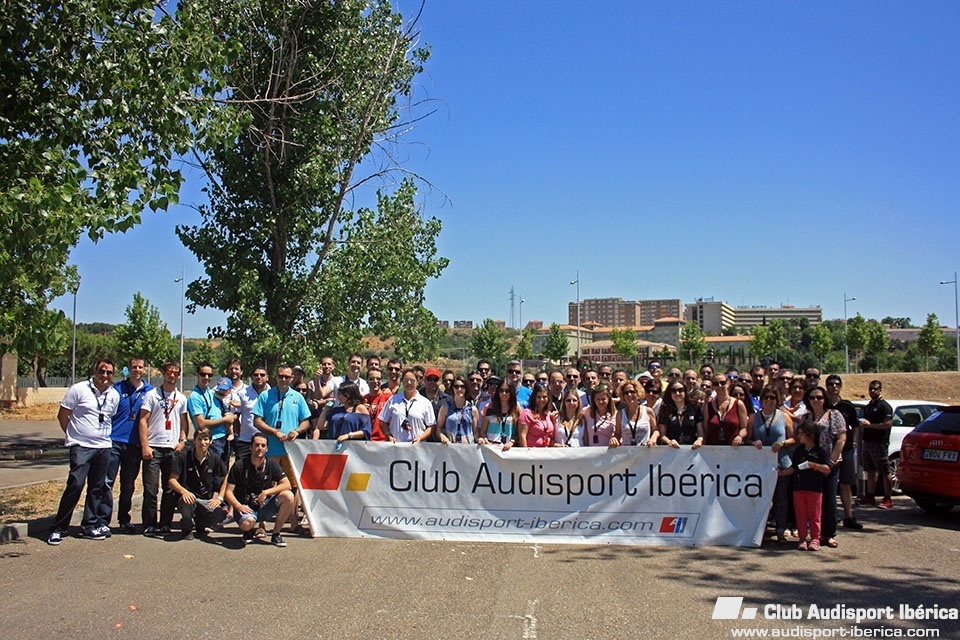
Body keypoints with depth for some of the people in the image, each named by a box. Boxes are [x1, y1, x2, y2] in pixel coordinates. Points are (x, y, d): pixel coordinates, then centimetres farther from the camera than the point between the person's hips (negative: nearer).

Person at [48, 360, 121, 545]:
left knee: (97, 488, 8)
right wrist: (73, 435, 5)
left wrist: (105, 436, 14)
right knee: (75, 485, -13)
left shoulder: (114, 395, 10)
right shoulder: (79, 389, -4)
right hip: (81, 446, -5)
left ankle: (90, 525, 19)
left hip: (104, 447, 5)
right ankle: (58, 528, -2)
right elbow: (62, 415, 1)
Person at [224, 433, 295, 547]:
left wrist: (266, 492, -19)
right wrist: (238, 506, -25)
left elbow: (287, 485, -7)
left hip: (263, 506, 3)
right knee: (247, 523, -38)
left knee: (288, 496, -23)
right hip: (245, 507, -3)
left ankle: (276, 534, -6)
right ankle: (249, 531, 4)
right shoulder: (239, 465, -5)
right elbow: (228, 492, -6)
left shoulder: (272, 465, 1)